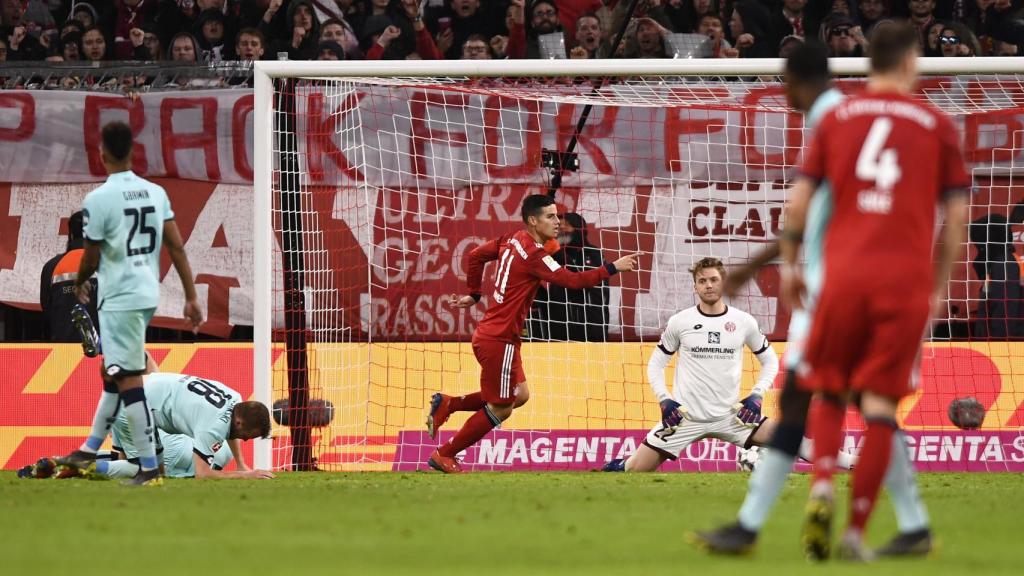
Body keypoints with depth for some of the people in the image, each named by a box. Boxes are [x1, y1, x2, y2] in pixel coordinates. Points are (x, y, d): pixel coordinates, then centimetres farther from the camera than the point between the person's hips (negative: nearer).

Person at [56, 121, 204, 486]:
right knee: (115, 372, 21)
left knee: (128, 379, -5)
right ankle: (90, 449, 33)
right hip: (149, 294, 8)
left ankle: (149, 467, -8)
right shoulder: (156, 193, 4)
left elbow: (92, 259, -7)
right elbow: (176, 247, 3)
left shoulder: (98, 200, -15)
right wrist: (191, 297, 7)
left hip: (119, 298, -8)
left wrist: (80, 284, 15)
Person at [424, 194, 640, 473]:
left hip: (490, 333, 10)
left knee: (519, 395, 17)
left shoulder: (511, 240, 7)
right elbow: (572, 281, -25)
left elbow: (476, 256, 18)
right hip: (499, 341, -10)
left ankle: (447, 404, 15)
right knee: (500, 409, 1)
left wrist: (473, 295, 26)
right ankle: (444, 456, 9)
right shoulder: (533, 255, -20)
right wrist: (612, 268, -21)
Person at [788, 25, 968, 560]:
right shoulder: (937, 125, 8)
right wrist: (939, 284, 16)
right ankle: (857, 529, -1)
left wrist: (790, 264, 17)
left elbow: (799, 200, 4)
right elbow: (957, 214, 6)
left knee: (829, 394, 14)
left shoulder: (836, 119, 9)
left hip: (843, 274, 1)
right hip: (907, 280, -1)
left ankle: (821, 490, -11)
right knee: (880, 406, 3)